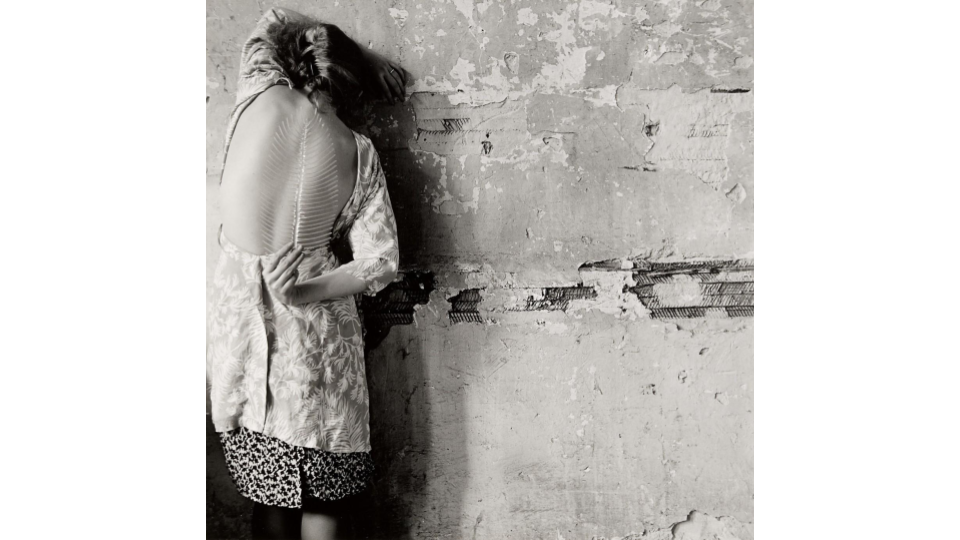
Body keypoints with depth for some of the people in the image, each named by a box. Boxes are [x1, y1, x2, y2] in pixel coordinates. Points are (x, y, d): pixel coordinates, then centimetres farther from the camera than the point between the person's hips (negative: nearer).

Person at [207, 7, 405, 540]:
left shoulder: (263, 98, -7)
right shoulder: (358, 153, -4)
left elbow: (273, 20, 16)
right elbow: (380, 261, -8)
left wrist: (367, 57, 17)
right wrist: (301, 293, -11)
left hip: (239, 309, 0)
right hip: (317, 325, 0)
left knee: (267, 489, 13)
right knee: (321, 493, 13)